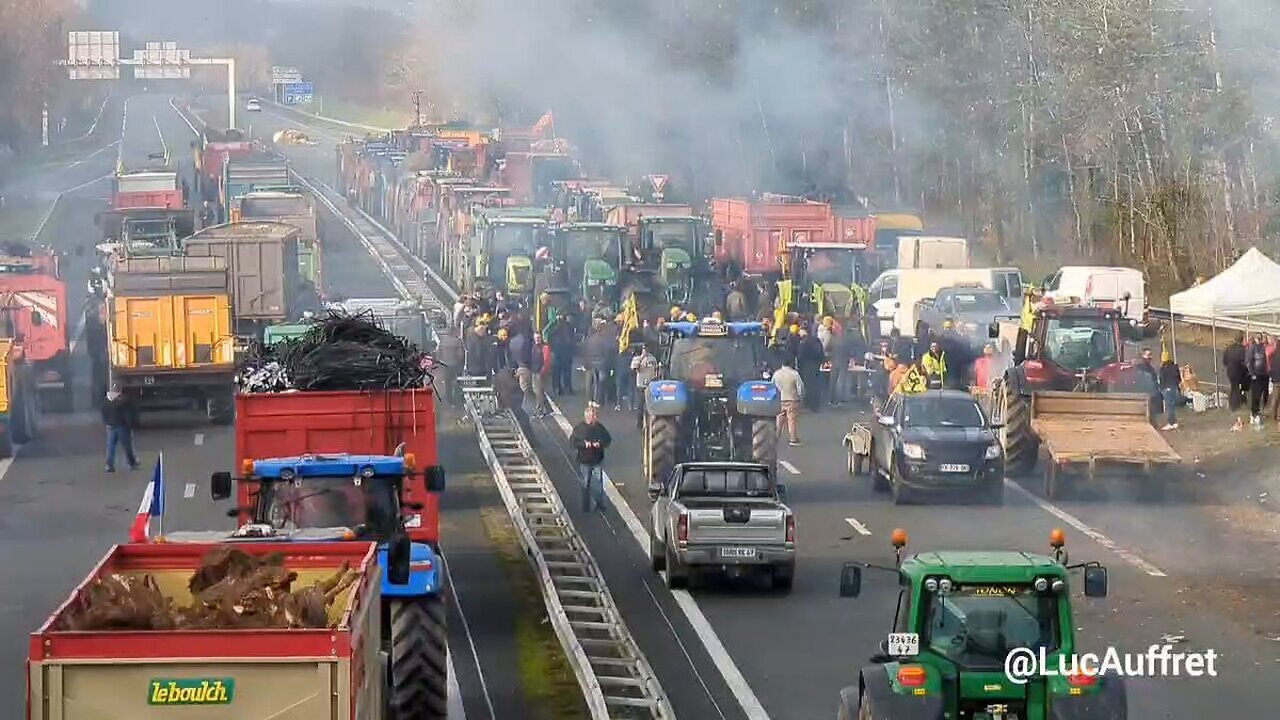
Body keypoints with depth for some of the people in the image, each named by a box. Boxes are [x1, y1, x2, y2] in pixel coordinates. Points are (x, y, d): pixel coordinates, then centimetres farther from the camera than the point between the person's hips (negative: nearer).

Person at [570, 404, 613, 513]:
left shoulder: (600, 428, -4)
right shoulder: (579, 428, -8)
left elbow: (608, 440, 2)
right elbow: (572, 441, -10)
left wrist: (600, 444, -20)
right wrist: (583, 444, -26)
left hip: (597, 461, 0)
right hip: (584, 462, 0)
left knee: (598, 484, 2)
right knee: (585, 484, 10)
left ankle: (600, 504, 18)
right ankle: (586, 507, 22)